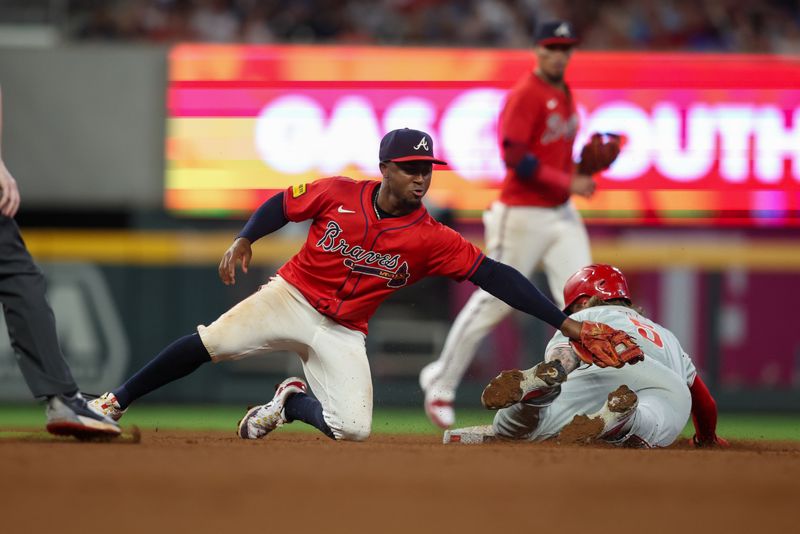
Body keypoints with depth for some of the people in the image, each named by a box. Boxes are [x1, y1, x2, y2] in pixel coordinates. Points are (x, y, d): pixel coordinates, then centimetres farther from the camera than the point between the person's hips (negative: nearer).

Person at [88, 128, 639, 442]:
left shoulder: (432, 239, -13)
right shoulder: (336, 194, -12)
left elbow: (493, 274, -18)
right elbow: (281, 205, 3)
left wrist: (562, 321, -22)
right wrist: (244, 240, -14)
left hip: (342, 332, 1)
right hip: (292, 297, -1)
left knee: (353, 429, -16)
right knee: (209, 343, -18)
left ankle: (291, 403, 16)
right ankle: (115, 403, -3)